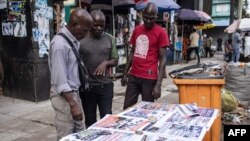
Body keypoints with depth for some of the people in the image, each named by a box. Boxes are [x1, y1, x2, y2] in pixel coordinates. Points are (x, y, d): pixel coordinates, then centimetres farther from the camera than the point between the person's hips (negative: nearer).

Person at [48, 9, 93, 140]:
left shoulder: (75, 40, 6)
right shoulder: (60, 44, -21)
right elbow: (60, 80, -22)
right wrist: (73, 104, -22)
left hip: (74, 92, 9)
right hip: (63, 95, -8)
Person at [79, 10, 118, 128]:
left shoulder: (109, 39, 2)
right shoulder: (81, 40, -6)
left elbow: (115, 60, 6)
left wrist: (106, 63, -16)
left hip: (105, 85, 1)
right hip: (87, 86, -1)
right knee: (90, 120, 12)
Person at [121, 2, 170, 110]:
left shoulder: (161, 32, -7)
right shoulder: (137, 30, 10)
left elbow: (162, 59, -9)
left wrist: (158, 84, -14)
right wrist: (125, 73, 14)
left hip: (149, 78, -5)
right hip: (133, 76, 5)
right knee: (127, 107, 9)